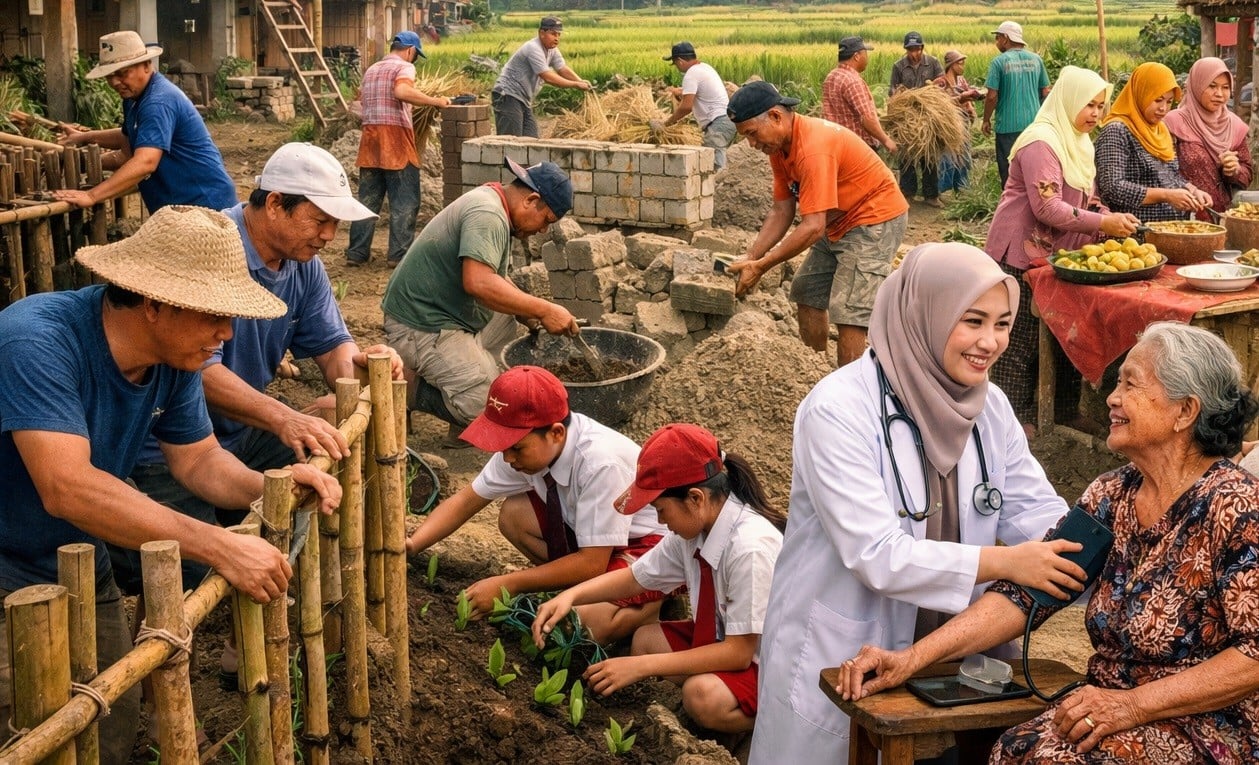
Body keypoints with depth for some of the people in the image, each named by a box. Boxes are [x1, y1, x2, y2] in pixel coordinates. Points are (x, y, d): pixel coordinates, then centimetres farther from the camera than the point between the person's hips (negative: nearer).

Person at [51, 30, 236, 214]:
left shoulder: (159, 102, -21)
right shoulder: (133, 96, 13)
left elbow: (145, 163, -32)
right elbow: (130, 138, 32)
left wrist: (91, 196, -34)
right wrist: (85, 137, 22)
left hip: (204, 204, -10)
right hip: (177, 206, 10)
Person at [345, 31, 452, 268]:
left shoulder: (371, 70, 20)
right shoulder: (404, 67, -3)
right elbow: (402, 92, -23)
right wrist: (435, 101, -21)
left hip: (370, 135, 7)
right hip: (396, 136, -7)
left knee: (368, 198, 11)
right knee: (404, 201, 0)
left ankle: (357, 253, 12)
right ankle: (399, 254, -2)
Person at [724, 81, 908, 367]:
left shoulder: (813, 148, -31)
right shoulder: (779, 144, -2)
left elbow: (813, 227, -32)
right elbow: (782, 210, 2)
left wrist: (761, 266, -27)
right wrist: (750, 256, -9)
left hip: (875, 219, -10)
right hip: (838, 223, 10)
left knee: (847, 312, -15)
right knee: (807, 293, 14)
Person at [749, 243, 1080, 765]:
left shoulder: (989, 407, 2)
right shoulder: (839, 410, -20)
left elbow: (1037, 512, -1)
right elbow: (876, 555, -26)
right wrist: (1004, 562, -30)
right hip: (839, 661, -6)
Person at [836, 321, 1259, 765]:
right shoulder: (1109, 497, 6)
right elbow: (1024, 593, 0)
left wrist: (1134, 704, -22)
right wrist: (911, 658, -10)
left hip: (1209, 727, -5)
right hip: (1111, 704, 5)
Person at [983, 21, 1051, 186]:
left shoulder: (999, 61, -9)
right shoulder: (1035, 59, 4)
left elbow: (992, 96, -12)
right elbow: (1045, 92, 8)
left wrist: (986, 120, 2)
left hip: (1008, 126, -4)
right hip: (1034, 124, 4)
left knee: (1009, 172, 5)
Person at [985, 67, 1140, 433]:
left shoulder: (1077, 142, 15)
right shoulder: (1041, 142, -16)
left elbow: (1083, 200, 20)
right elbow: (1047, 207, -25)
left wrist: (1112, 218, 1)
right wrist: (1102, 223, -26)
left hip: (1056, 254, 9)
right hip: (1022, 255, -9)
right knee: (1020, 337, -3)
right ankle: (1014, 414, 5)